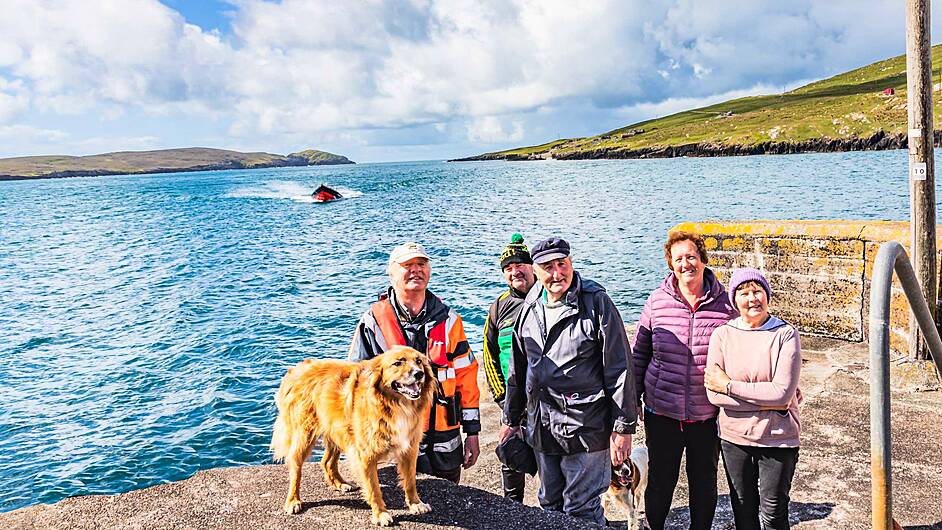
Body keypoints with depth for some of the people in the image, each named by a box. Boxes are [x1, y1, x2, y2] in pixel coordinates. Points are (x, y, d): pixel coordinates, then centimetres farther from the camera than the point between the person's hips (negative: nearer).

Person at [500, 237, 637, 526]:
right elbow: (518, 369, 15)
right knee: (549, 503, 20)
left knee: (581, 509, 2)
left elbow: (619, 368, -11)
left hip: (586, 428, -6)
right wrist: (511, 420, 19)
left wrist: (623, 427, -12)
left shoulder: (596, 303, -11)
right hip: (542, 427, 6)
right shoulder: (529, 308, 6)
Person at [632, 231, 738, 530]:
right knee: (660, 481, 14)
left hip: (708, 414, 0)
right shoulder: (657, 301, -5)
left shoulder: (724, 304, -6)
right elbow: (639, 353, 4)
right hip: (661, 412, 0)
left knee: (704, 483, 17)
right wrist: (633, 399, 6)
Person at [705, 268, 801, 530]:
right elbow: (713, 393, -12)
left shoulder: (786, 334, -10)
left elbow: (783, 393, -19)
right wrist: (768, 402, -16)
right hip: (735, 438, 2)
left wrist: (729, 386, -14)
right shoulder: (722, 334, -5)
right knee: (743, 508, 18)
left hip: (778, 439, -2)